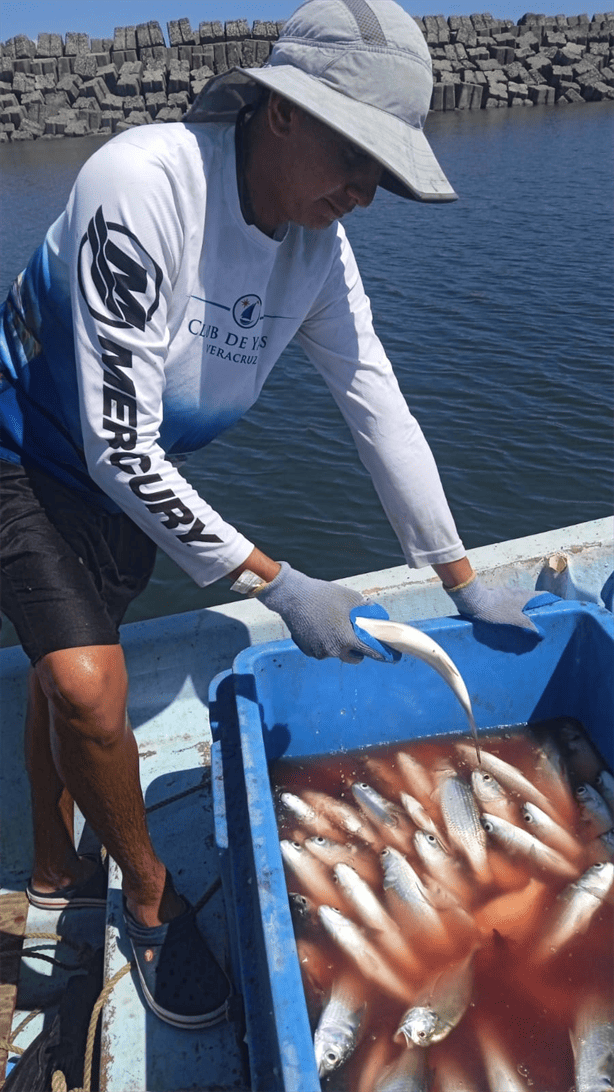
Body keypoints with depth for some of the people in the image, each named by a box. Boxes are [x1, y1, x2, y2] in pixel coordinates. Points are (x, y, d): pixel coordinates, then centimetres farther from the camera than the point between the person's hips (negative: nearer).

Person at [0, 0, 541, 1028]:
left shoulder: (317, 243, -8)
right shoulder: (144, 186, -30)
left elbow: (380, 408, -4)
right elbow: (119, 447, -32)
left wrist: (463, 579, -2)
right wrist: (276, 584, -31)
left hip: (134, 478, 6)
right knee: (89, 687, -20)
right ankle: (150, 895, 9)